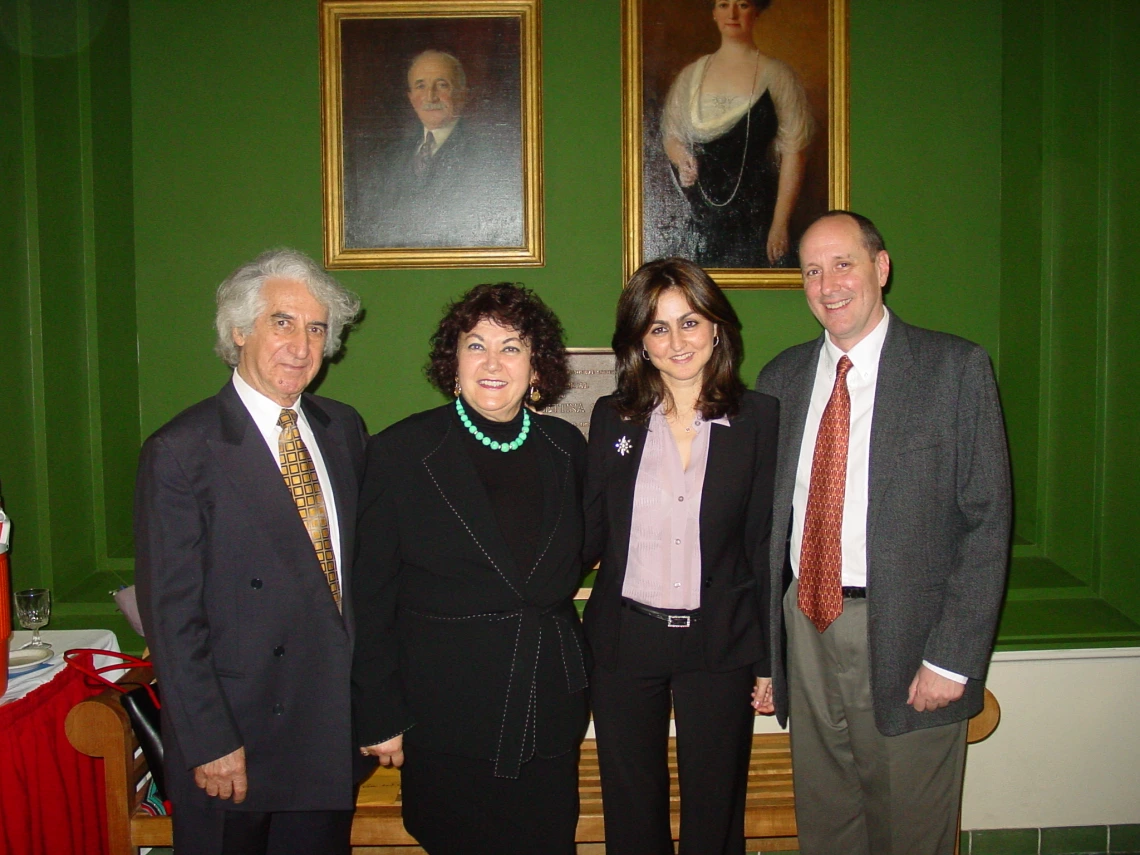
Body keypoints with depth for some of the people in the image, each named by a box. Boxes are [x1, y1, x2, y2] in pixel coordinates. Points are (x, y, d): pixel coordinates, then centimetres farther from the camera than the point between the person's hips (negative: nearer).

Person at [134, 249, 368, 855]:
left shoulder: (344, 429, 4)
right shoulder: (180, 452, -13)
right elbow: (170, 615, -13)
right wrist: (210, 744, -14)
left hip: (333, 731, 5)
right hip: (232, 743, -5)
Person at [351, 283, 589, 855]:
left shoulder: (567, 448, 4)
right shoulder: (400, 452, -7)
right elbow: (370, 595, -5)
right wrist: (377, 715, -5)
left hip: (549, 712, 3)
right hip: (445, 717, -3)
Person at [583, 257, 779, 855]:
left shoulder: (757, 418, -3)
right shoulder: (612, 418, 2)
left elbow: (766, 545, -1)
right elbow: (590, 538, 1)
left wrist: (769, 658, 0)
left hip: (719, 646, -1)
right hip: (623, 642, 2)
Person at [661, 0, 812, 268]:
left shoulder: (777, 75, 1)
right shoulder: (691, 75, 12)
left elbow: (793, 153, -3)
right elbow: (670, 134, 20)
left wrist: (780, 224, -9)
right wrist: (680, 158, -4)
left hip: (757, 215, -2)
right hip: (702, 218, 3)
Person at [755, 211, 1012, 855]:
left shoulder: (956, 368, -5)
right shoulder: (781, 378, 7)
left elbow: (987, 521, -7)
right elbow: (767, 519, 9)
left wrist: (953, 657, -12)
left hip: (904, 635, -3)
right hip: (807, 628, 4)